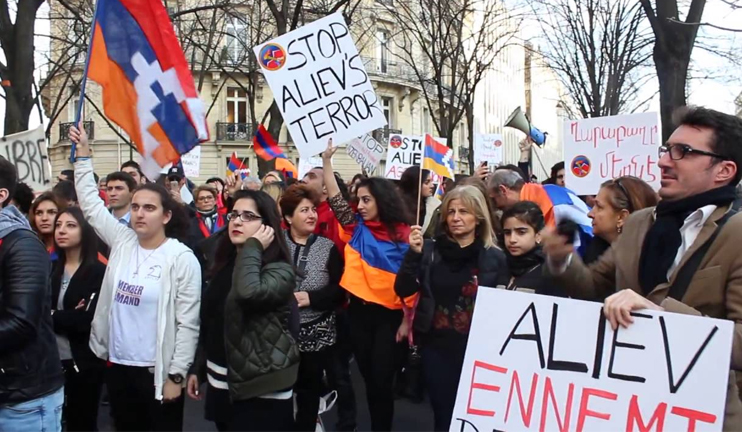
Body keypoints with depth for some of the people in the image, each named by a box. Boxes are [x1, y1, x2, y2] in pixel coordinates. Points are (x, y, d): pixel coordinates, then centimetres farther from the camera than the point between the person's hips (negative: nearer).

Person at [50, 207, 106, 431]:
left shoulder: (98, 272, -8)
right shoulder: (51, 269, 8)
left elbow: (87, 319, -17)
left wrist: (51, 316, -8)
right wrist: (68, 317, -16)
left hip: (84, 362, -5)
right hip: (51, 358, 5)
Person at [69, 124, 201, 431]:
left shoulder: (182, 258, -12)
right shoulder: (122, 242, 2)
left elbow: (188, 323, -13)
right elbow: (91, 204, 9)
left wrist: (176, 375, -13)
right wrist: (83, 154, 6)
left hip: (157, 371, -5)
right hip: (118, 365, 5)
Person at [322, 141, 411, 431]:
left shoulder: (402, 234, -7)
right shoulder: (357, 228, 3)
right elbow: (335, 198, -2)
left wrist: (407, 320, -7)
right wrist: (327, 160, -9)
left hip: (390, 314, -4)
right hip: (359, 311, 4)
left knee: (382, 379, 0)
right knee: (368, 377, 13)